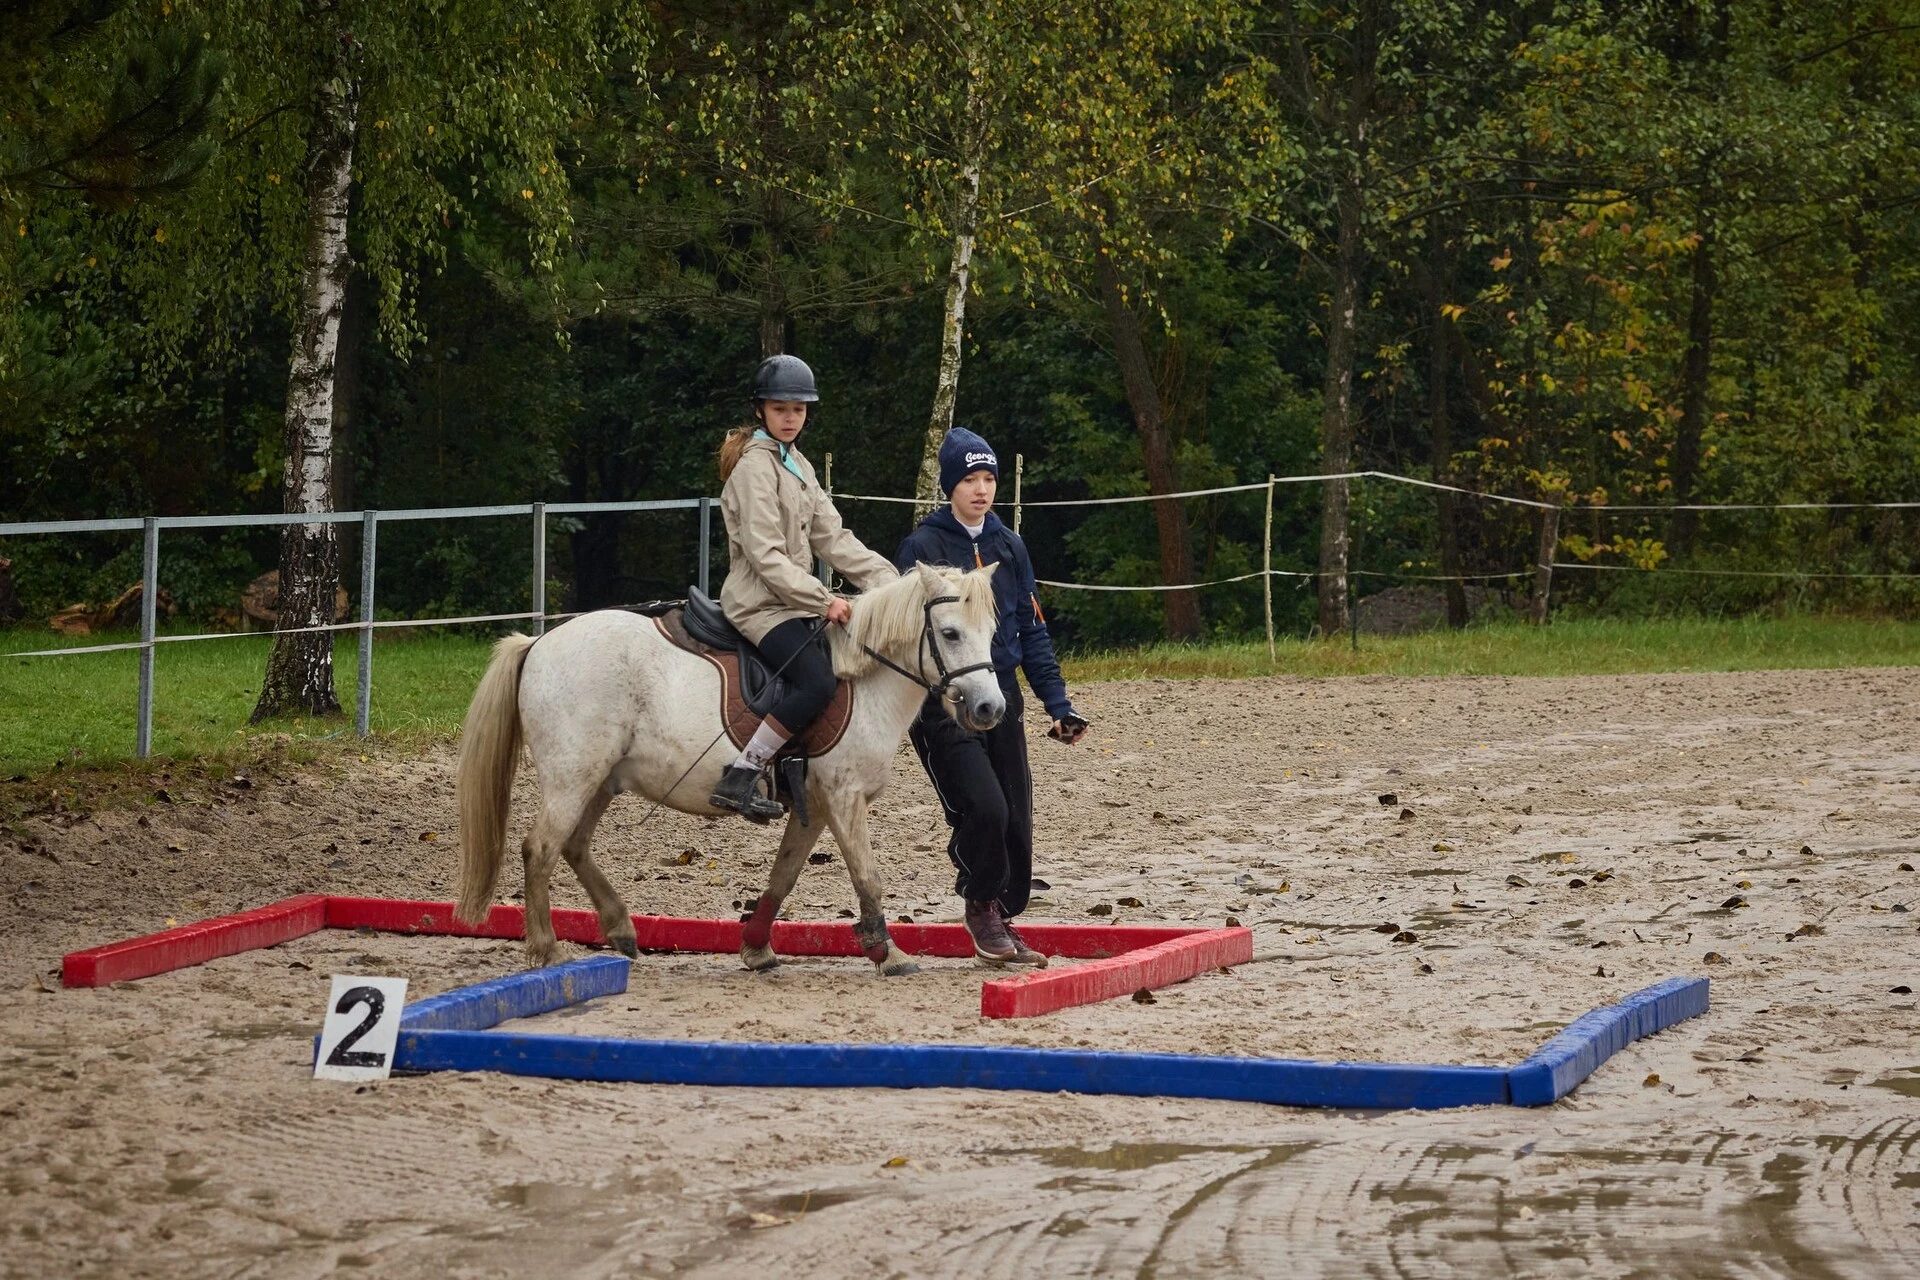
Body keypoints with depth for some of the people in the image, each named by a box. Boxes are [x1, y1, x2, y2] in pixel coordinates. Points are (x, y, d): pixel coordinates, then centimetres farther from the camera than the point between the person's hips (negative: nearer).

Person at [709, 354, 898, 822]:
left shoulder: (797, 466, 16)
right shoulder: (755, 467, -12)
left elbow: (832, 537, 12)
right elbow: (765, 555, -19)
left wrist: (885, 577, 0)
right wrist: (822, 600, -22)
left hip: (792, 599, 10)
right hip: (761, 602, -10)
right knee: (816, 683, -28)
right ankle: (740, 779, -27)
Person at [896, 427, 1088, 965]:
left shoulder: (1009, 546, 10)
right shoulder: (923, 547, -6)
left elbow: (1033, 630, 14)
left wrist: (1058, 704, 6)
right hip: (943, 704, -6)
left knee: (1016, 820, 5)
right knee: (984, 808, -18)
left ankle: (1002, 920, 21)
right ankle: (980, 906, 6)